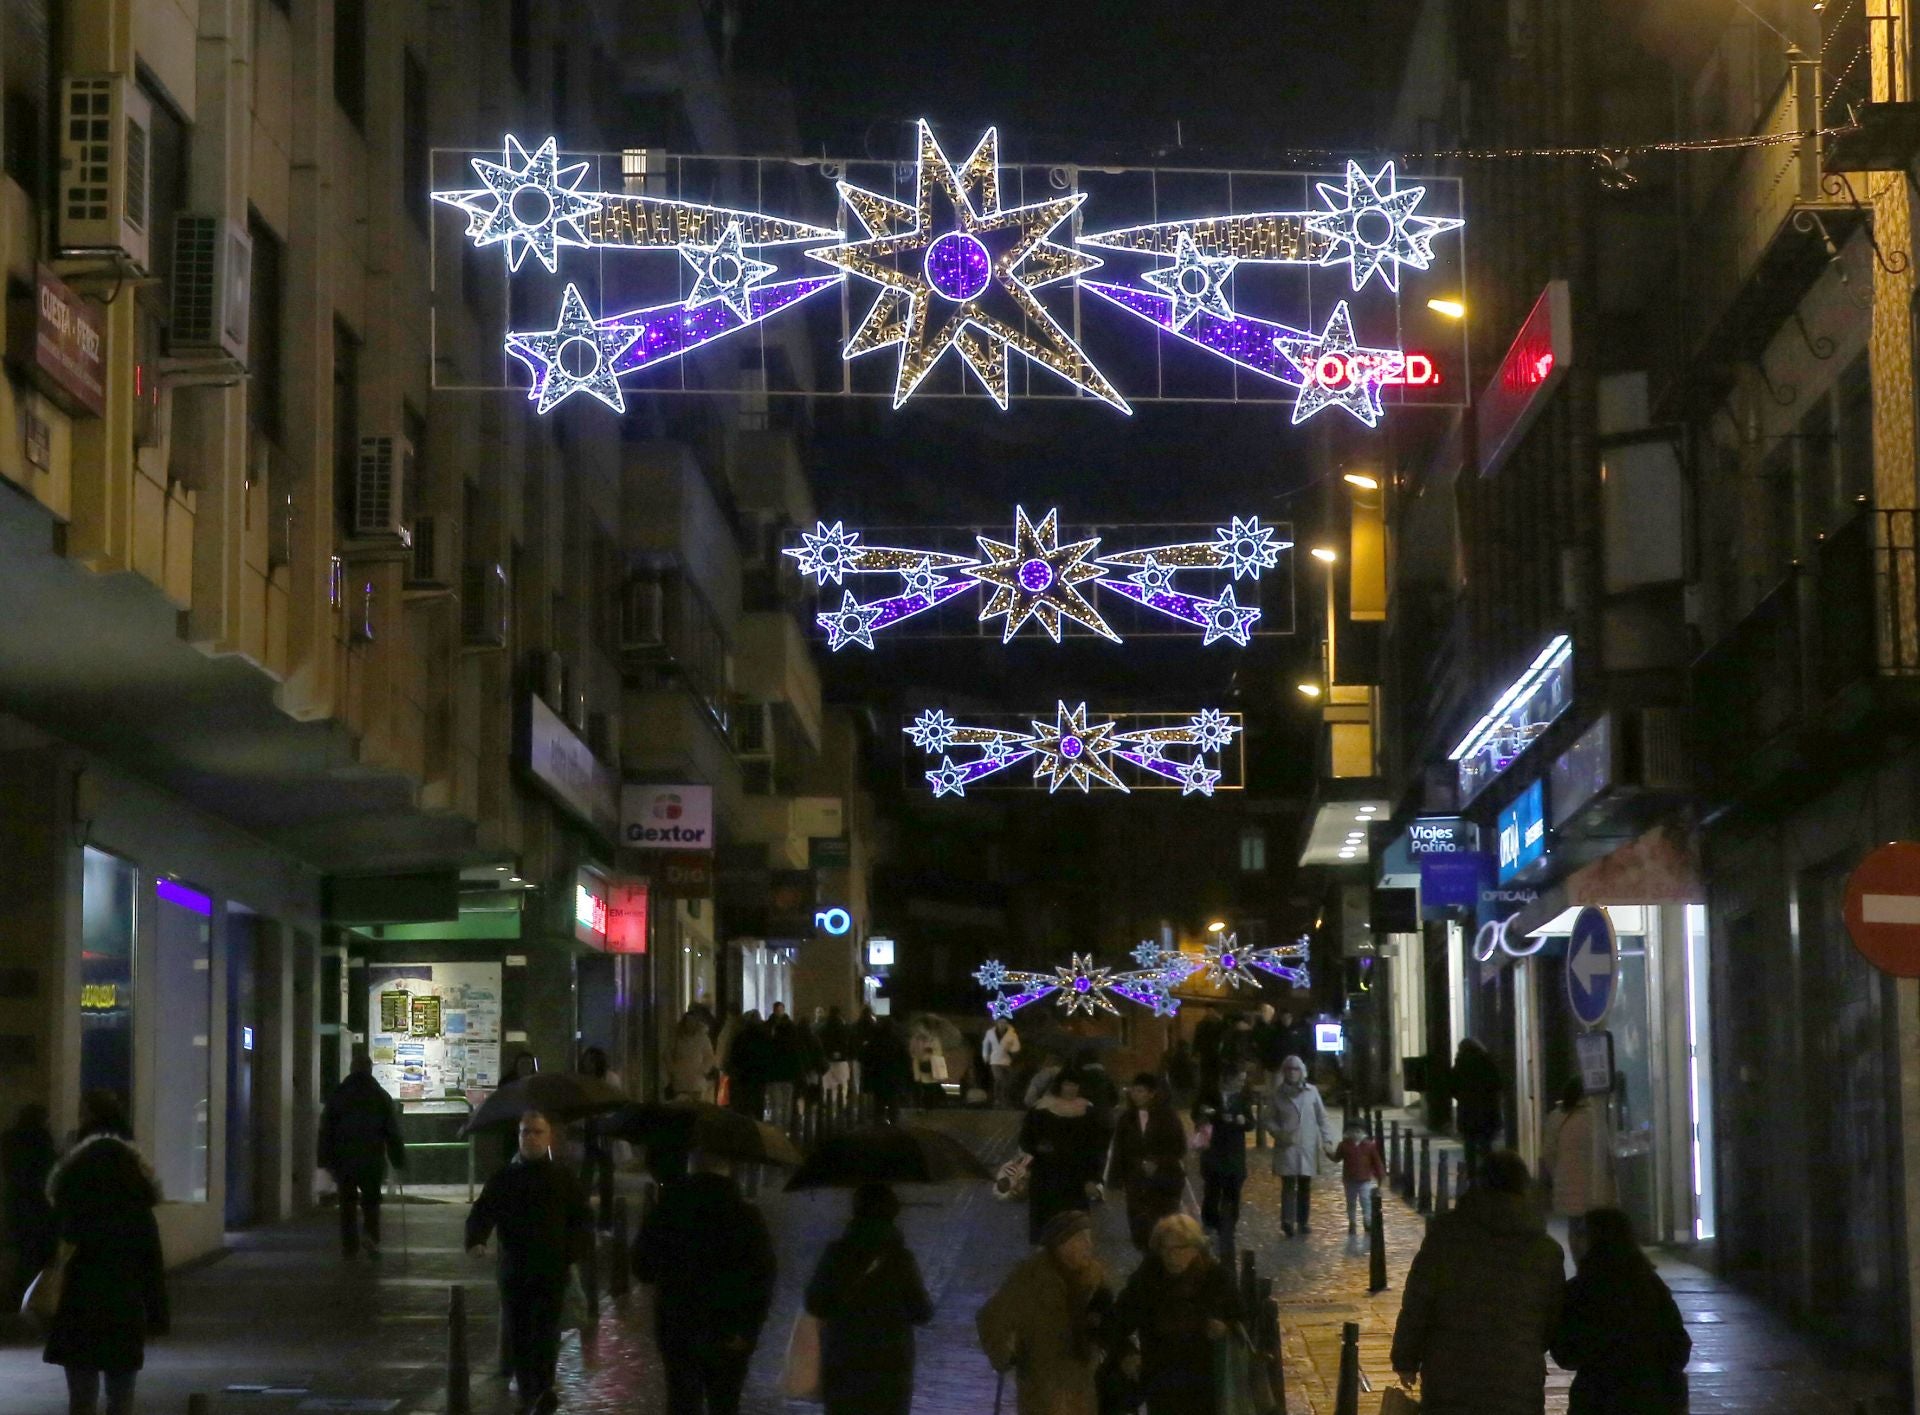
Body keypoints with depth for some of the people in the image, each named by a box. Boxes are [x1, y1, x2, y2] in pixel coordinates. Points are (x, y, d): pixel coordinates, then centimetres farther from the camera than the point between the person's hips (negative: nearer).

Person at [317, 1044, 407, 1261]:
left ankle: (350, 1248, 3)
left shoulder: (337, 1095, 4)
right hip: (373, 1159, 0)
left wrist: (325, 1160, 7)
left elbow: (326, 1130, 4)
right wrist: (399, 1161, 5)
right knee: (371, 1201, 9)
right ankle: (373, 1239, -13)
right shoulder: (381, 1096, 3)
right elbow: (393, 1131, 2)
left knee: (347, 1203, 7)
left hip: (344, 1159, 0)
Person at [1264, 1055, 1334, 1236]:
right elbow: (1270, 1120, 7)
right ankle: (1287, 1220, -19)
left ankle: (1302, 1221, 20)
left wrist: (1327, 1139, -4)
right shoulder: (1276, 1095, 1)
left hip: (1308, 1146, 2)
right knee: (1289, 1184, -12)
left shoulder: (1312, 1091, 3)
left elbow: (1322, 1117, 6)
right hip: (1287, 1146, -2)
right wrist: (1279, 1133, -12)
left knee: (1305, 1185, 8)